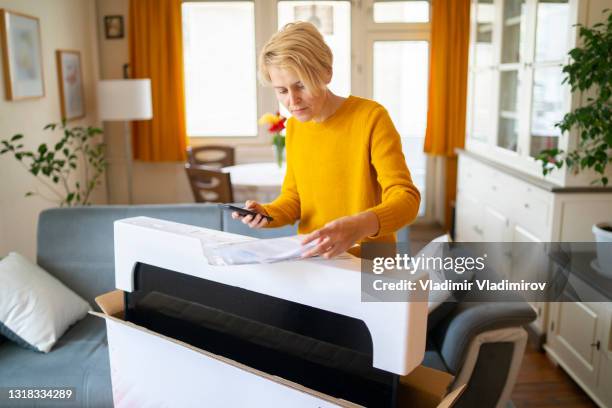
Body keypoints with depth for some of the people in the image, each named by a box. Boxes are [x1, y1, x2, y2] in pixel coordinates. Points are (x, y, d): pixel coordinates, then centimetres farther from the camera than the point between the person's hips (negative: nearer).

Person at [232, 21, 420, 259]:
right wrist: (266, 214, -7)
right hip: (312, 257, 4)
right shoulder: (294, 127, 6)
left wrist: (360, 225, -36)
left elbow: (406, 199, -18)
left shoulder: (371, 118, -11)